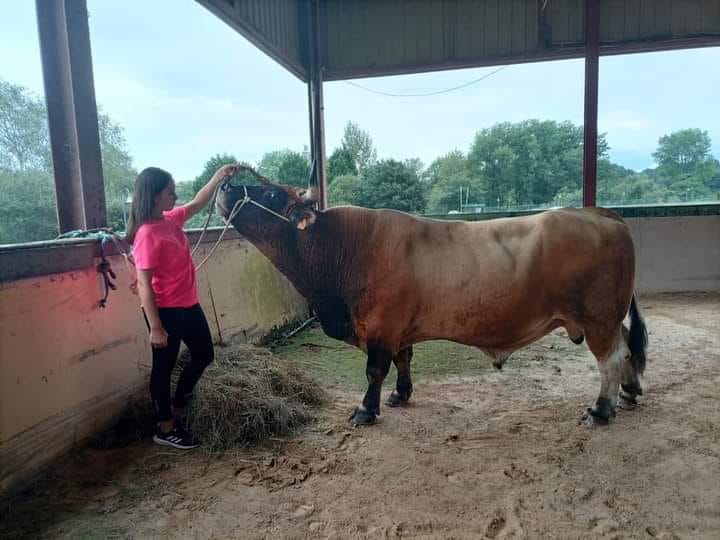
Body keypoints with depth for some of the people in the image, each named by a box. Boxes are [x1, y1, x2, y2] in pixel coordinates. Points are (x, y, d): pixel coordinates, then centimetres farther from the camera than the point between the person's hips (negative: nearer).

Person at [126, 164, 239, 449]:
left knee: (204, 354, 19)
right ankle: (165, 428, 25)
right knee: (164, 366, 7)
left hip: (188, 305, 9)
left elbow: (197, 204, 22)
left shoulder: (171, 220, 4)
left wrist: (219, 176, 15)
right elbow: (144, 284, -21)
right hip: (165, 310, -9)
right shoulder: (147, 234, -20)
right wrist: (155, 327, -21)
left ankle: (175, 408, 37)